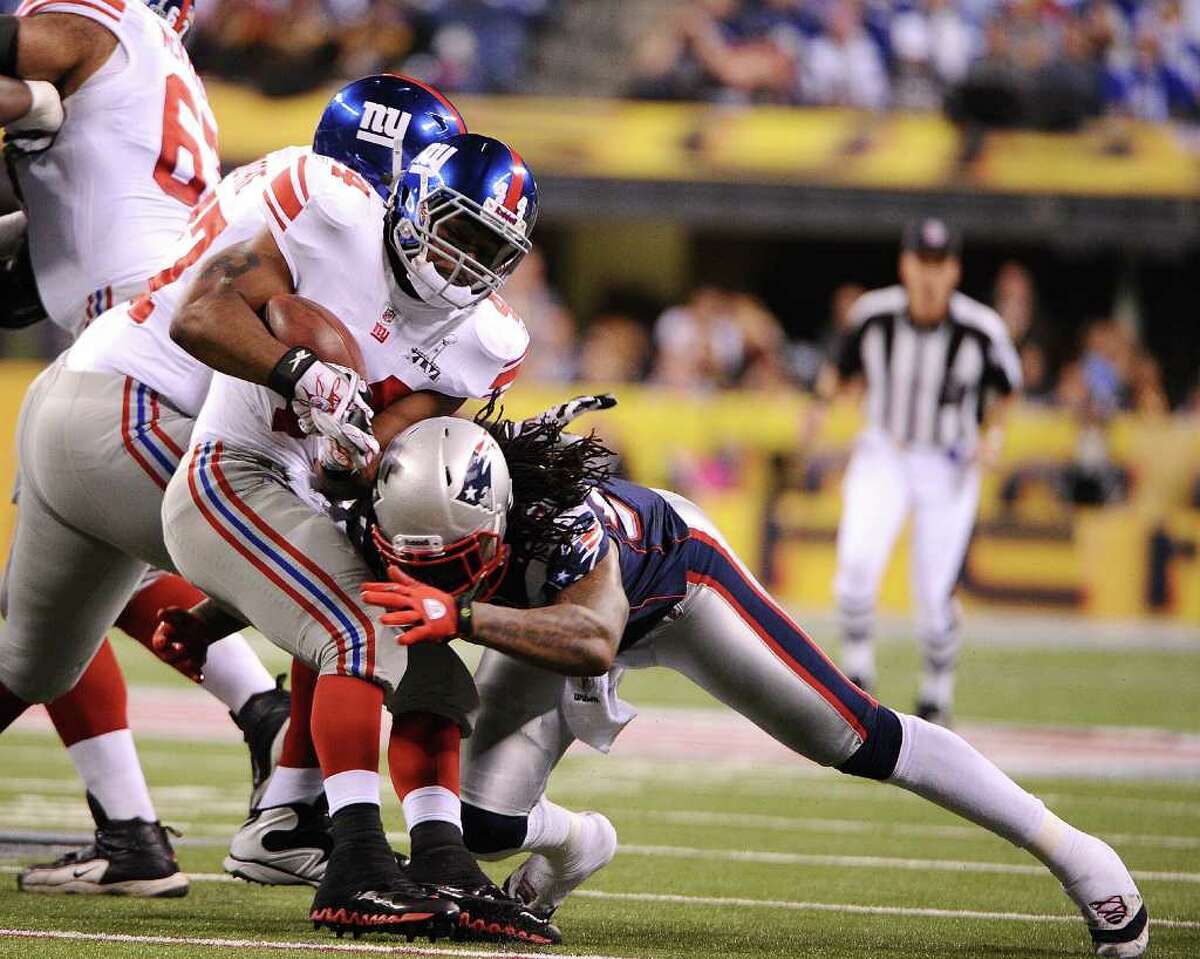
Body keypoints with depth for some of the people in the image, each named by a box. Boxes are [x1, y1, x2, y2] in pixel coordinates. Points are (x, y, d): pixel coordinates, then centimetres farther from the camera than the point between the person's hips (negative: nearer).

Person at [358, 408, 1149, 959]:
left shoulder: (555, 512, -48)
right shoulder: (400, 531, -32)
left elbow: (594, 637, -65)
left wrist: (461, 615, -74)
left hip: (674, 572, -5)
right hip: (554, 605, 5)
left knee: (857, 738, -5)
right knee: (484, 826, -6)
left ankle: (1068, 849, 10)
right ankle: (573, 844, 33)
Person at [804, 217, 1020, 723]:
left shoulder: (981, 330, -16)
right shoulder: (873, 315, -12)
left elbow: (1005, 384, 4)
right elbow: (842, 364, 7)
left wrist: (994, 430, -12)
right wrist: (822, 403, -10)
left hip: (948, 469, -1)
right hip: (882, 456, 1)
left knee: (934, 596, -2)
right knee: (857, 561, -23)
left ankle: (937, 690, 24)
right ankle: (857, 671, -4)